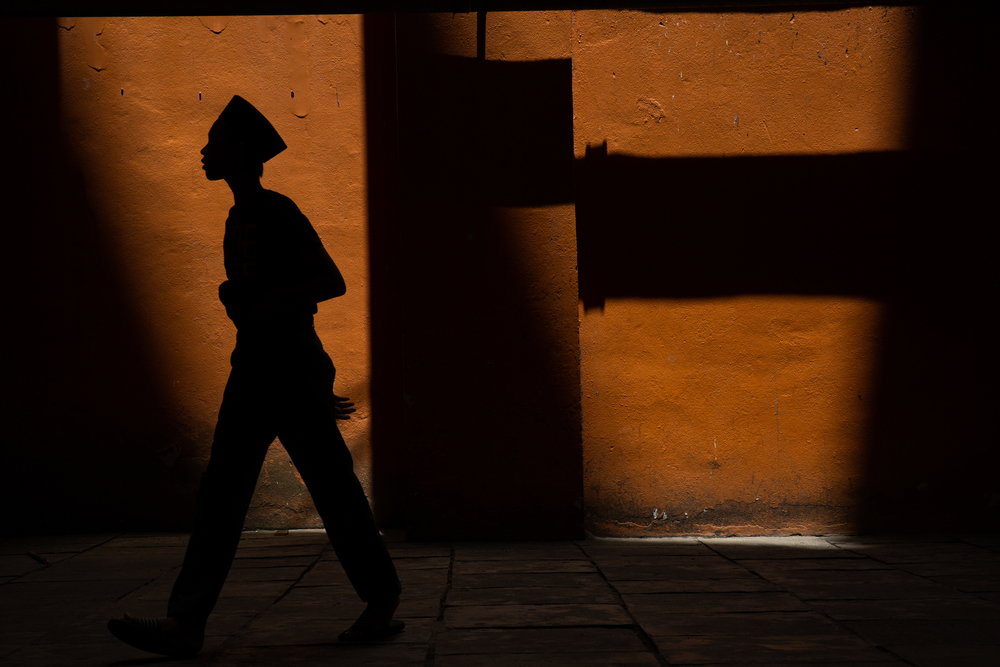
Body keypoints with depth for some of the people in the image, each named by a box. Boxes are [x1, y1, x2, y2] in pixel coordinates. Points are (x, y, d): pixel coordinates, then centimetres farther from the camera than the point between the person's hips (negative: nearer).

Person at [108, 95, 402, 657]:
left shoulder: (278, 213, -9)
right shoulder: (241, 219, 18)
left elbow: (334, 283, -15)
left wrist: (264, 306, -23)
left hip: (294, 369, -8)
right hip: (253, 369, 8)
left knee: (334, 488, 1)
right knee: (222, 491, -1)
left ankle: (384, 601, 15)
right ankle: (185, 622, -6)